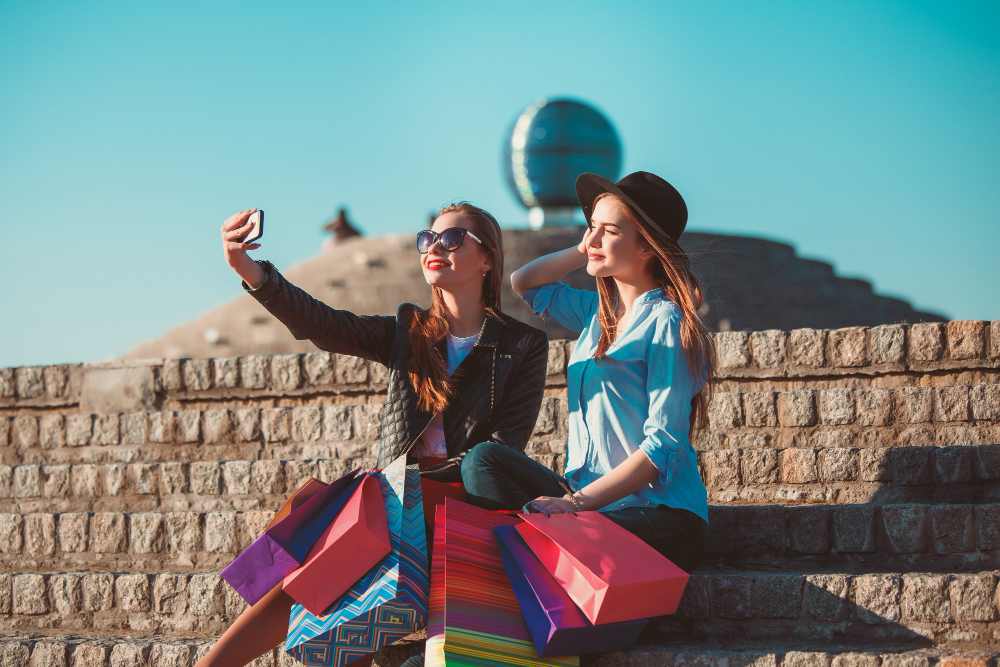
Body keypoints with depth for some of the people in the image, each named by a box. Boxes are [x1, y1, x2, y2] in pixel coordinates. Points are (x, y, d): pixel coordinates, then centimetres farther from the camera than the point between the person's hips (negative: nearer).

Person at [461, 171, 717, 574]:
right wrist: (584, 252, 14)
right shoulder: (598, 312, 15)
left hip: (660, 513, -8)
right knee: (483, 461, -14)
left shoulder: (666, 322, -10)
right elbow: (523, 282, 29)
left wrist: (577, 500, -21)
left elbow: (664, 446, -16)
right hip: (590, 499, 8)